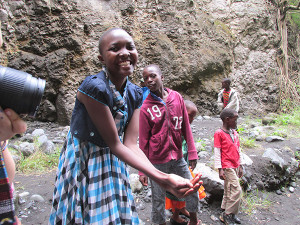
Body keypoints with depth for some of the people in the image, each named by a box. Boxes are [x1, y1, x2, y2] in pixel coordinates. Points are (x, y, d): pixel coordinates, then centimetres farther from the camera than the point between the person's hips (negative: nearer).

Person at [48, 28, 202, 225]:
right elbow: (115, 144, -24)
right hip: (82, 163, -5)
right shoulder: (94, 87, -26)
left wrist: (165, 178, -25)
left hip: (114, 164, 6)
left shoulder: (135, 93, -6)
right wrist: (163, 179, -30)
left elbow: (130, 144, -12)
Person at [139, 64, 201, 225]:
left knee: (192, 191, 17)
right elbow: (143, 141, -6)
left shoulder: (177, 97, -2)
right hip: (157, 161, -3)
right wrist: (142, 170, -4)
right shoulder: (145, 108, -10)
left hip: (178, 157, 4)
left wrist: (192, 152, 3)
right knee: (158, 199, 10)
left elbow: (185, 127, 3)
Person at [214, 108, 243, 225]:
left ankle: (225, 212, 26)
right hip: (227, 166, -7)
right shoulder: (219, 133, -10)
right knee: (236, 190, -7)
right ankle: (227, 215, 7)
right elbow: (217, 152, -10)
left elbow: (238, 150, 18)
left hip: (235, 166, 7)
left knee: (229, 190, 14)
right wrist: (220, 169, -12)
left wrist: (240, 166, 18)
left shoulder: (234, 132, 12)